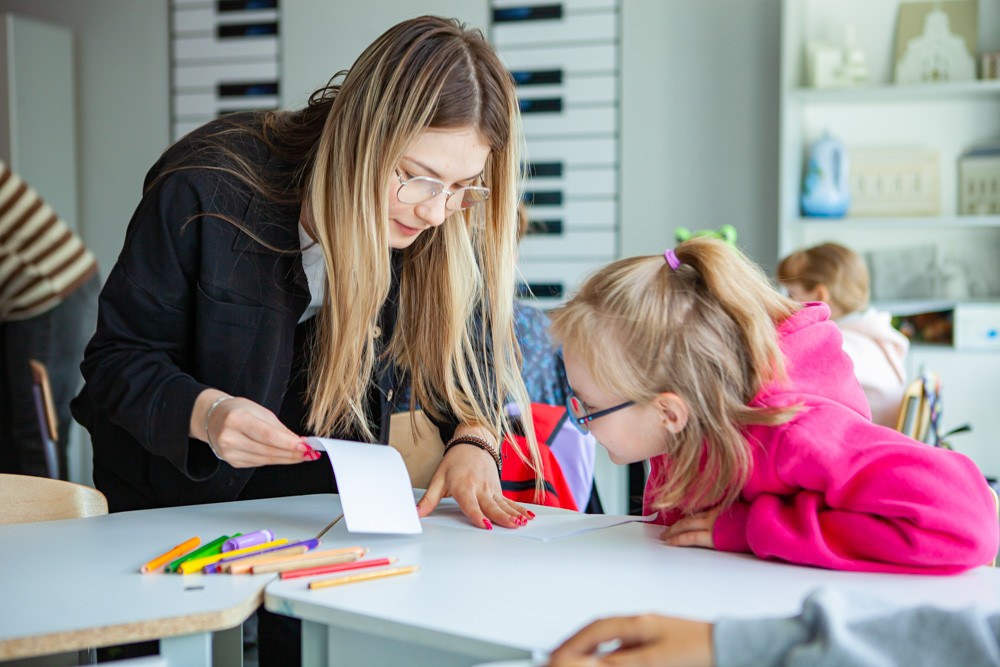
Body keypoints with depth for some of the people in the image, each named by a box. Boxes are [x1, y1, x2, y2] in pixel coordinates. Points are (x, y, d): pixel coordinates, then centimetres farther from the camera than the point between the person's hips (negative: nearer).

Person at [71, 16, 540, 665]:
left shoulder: (448, 234, -15)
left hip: (323, 501, 2)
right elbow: (116, 360, -18)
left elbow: (469, 357, -4)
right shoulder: (207, 186, -26)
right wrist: (202, 411, -38)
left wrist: (474, 442, -26)